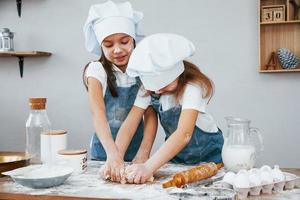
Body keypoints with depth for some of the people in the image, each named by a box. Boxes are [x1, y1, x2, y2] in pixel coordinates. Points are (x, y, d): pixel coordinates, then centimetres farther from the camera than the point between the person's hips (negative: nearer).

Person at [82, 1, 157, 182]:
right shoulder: (97, 71, -10)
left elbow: (151, 115, -11)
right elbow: (98, 114, -24)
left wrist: (143, 154, -27)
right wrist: (113, 154, -39)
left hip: (136, 151, 1)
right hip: (105, 152, -1)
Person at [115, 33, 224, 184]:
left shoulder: (191, 87, -28)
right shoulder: (148, 88, -12)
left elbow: (184, 134, -40)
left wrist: (149, 167, -50)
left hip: (207, 153, -2)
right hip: (173, 152, 2)